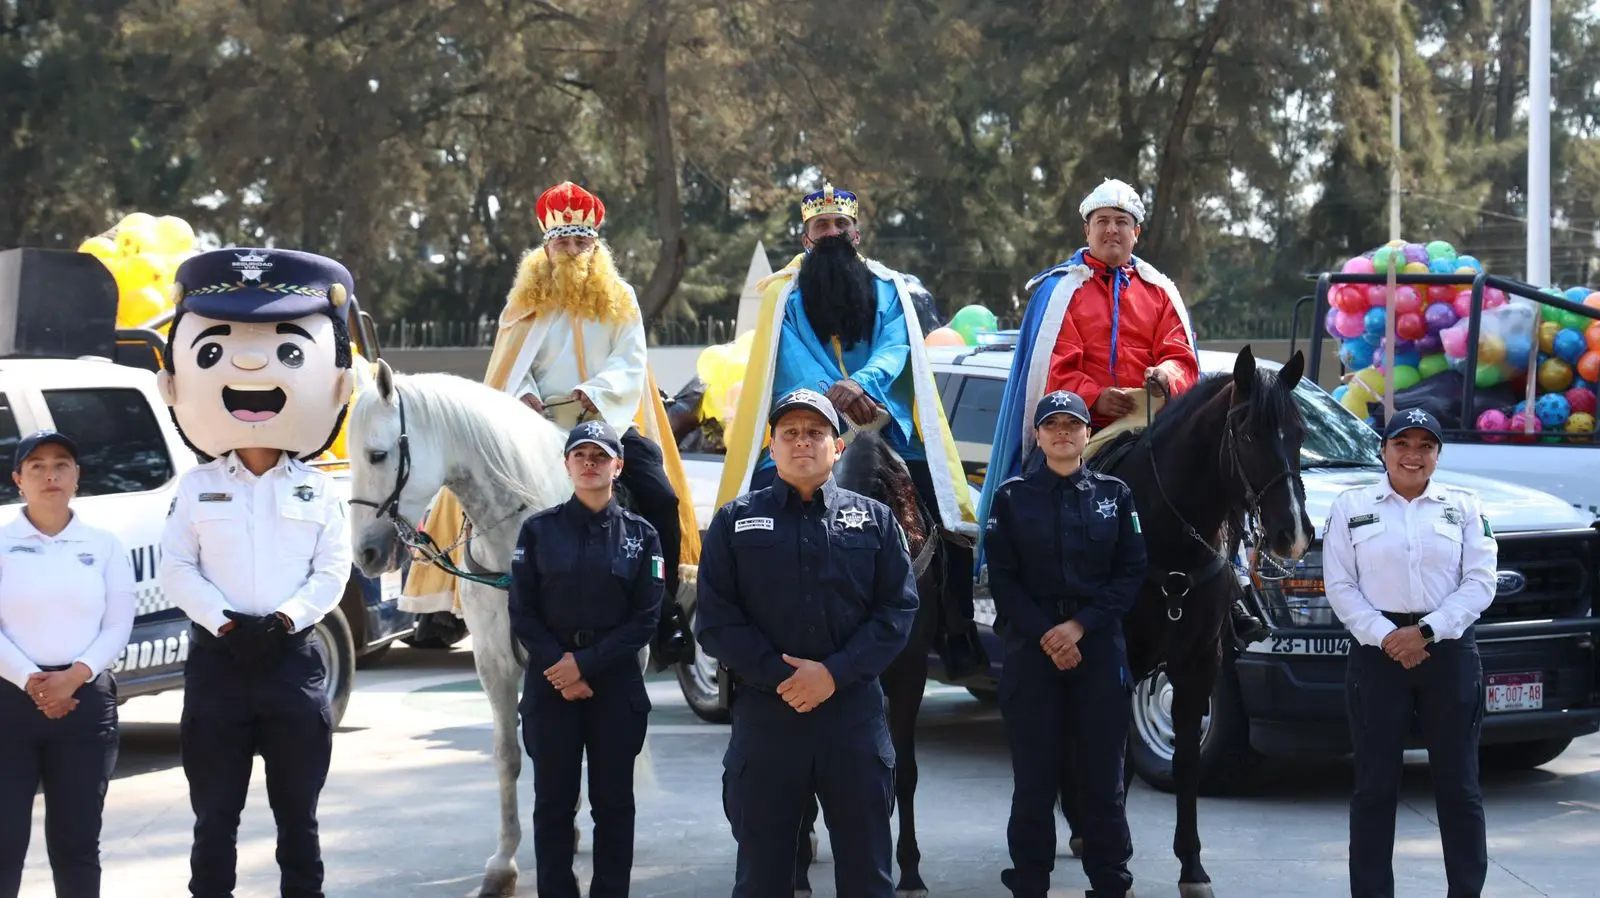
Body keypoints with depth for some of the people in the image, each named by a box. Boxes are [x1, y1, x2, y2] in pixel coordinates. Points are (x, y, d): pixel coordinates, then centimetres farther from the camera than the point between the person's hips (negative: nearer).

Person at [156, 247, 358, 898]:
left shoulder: (318, 491, 3)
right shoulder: (197, 488, 2)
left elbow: (333, 570, -1)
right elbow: (176, 569, -3)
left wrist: (288, 618, -16)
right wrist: (224, 622, -15)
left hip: (293, 656, 0)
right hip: (217, 658, 0)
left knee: (297, 813, 7)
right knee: (215, 813, 5)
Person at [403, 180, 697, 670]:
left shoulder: (619, 299, 9)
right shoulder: (528, 301, 10)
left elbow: (630, 361, -2)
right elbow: (512, 367, 7)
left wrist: (598, 390, -20)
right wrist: (524, 395, -15)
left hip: (608, 423, 0)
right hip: (542, 426, 1)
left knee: (661, 500, -18)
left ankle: (666, 616, -10)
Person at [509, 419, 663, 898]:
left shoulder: (641, 535, 2)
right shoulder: (538, 529, 3)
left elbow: (646, 619, -3)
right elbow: (523, 612, 0)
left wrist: (587, 663, -13)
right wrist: (558, 666, -13)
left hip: (616, 683, 0)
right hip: (550, 682, 0)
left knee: (613, 803, 4)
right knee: (553, 803, 4)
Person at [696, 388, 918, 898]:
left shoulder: (874, 520, 9)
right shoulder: (735, 522, 7)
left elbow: (898, 610, 1)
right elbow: (715, 621, 0)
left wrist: (834, 673, -13)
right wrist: (779, 676, -12)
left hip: (854, 715, 1)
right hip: (764, 715, 0)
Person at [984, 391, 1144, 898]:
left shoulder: (1115, 495, 6)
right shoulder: (1012, 496, 3)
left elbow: (1131, 572, 0)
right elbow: (1002, 578, -1)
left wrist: (1080, 625, -12)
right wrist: (1045, 636, -13)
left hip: (1100, 646, 1)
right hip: (1031, 646, 0)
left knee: (1102, 774, 2)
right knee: (1034, 775, 2)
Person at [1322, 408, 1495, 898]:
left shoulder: (1463, 507, 8)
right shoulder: (1351, 507, 6)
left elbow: (1480, 582, -1)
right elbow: (1340, 586, 0)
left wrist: (1427, 631, -13)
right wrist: (1386, 636, -14)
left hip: (1449, 652, 1)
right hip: (1377, 654, -1)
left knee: (1458, 785, 4)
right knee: (1375, 785, 3)